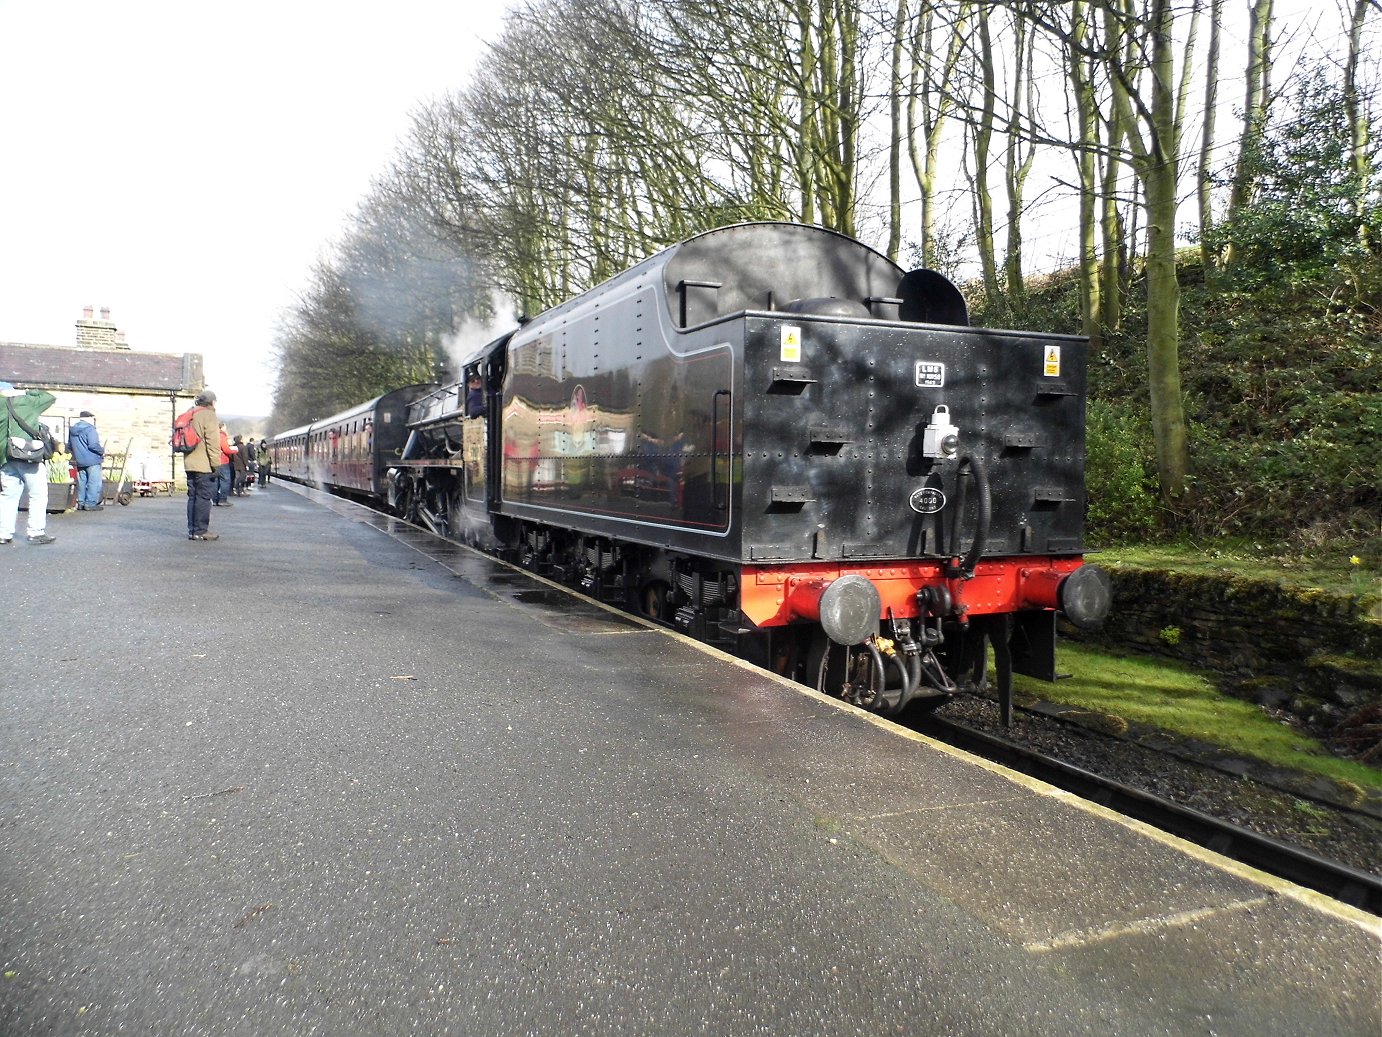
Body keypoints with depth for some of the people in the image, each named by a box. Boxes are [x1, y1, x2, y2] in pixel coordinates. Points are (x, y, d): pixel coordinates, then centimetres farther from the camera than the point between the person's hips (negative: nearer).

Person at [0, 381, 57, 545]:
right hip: (29, 457, -4)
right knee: (38, 495, 2)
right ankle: (36, 533, -2)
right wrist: (25, 392, 14)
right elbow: (49, 397, 12)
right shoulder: (26, 402, 2)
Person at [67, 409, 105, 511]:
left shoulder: (72, 430, 13)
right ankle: (91, 504, -6)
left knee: (82, 482, 14)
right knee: (94, 483, -4)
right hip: (92, 461, -8)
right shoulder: (90, 429, -12)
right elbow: (93, 445, -22)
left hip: (79, 461, 8)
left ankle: (81, 503, 17)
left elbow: (69, 446, 18)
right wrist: (102, 451, -7)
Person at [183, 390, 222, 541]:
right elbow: (213, 442, -15)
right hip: (204, 465, -8)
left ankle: (192, 530, 14)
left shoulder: (190, 415, 17)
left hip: (189, 464, 8)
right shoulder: (208, 415, -9)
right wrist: (216, 465, -15)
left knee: (193, 497, 11)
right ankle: (201, 531, -5)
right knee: (204, 497, -5)